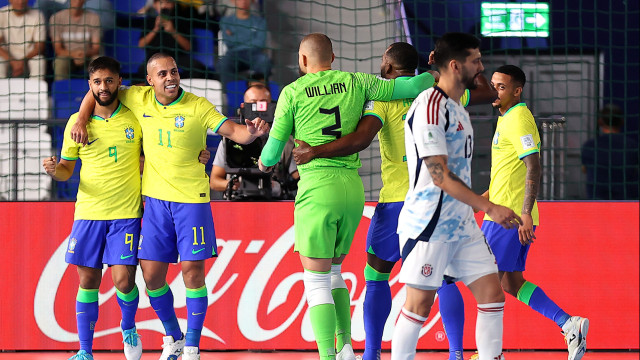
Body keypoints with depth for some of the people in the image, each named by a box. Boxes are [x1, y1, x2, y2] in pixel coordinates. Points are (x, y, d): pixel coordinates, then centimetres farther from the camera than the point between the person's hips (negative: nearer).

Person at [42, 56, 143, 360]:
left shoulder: (135, 118, 1)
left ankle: (128, 327, 20)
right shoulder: (77, 122, 4)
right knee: (88, 281, 2)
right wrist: (54, 170, -12)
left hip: (126, 213, -1)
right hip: (88, 212, 1)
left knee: (123, 279, -10)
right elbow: (67, 170, 10)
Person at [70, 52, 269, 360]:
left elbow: (234, 132, -14)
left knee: (192, 270, -6)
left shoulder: (197, 106, -6)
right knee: (152, 275, 2)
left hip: (192, 198, -3)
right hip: (156, 198, 3)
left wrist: (252, 132, -35)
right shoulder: (139, 99, 2)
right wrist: (81, 121, 3)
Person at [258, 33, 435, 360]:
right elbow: (409, 87, 6)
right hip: (353, 189, 5)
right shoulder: (355, 83, 8)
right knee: (333, 272, 21)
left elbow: (274, 147, 6)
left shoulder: (293, 92, -1)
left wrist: (265, 162, 29)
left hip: (317, 190, -5)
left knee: (316, 281, -2)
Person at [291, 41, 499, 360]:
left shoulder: (383, 99, -6)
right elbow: (488, 94, 20)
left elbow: (360, 139, -21)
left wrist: (314, 152, -18)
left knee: (376, 276, 7)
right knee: (443, 278, 10)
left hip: (398, 200, -3)